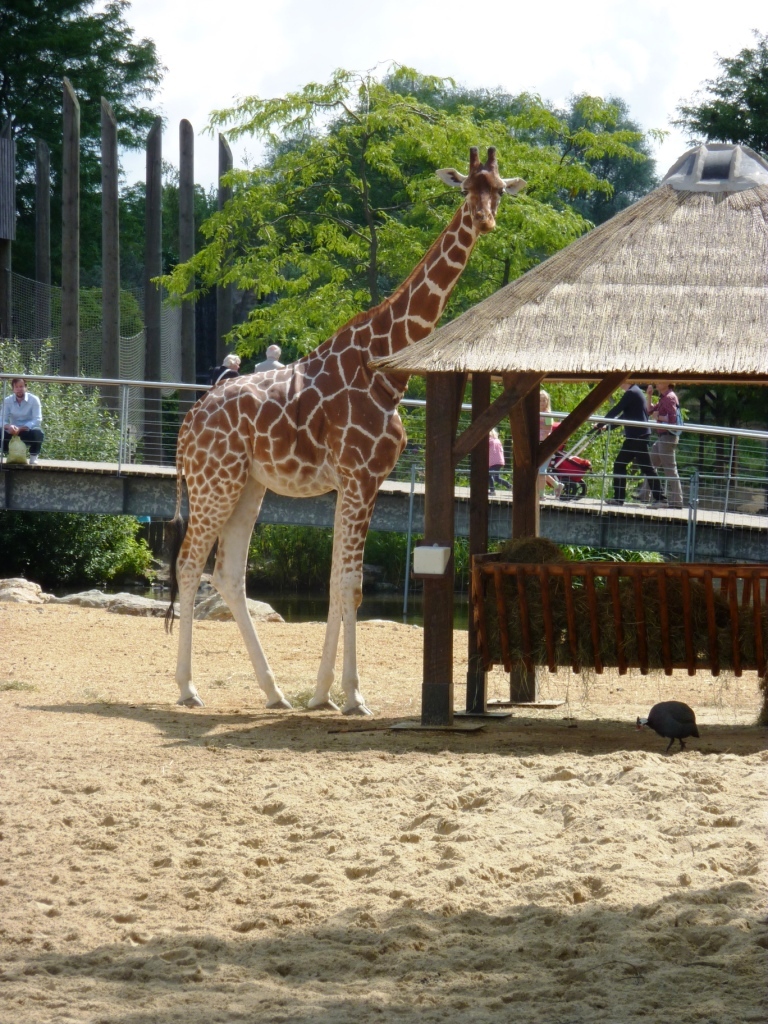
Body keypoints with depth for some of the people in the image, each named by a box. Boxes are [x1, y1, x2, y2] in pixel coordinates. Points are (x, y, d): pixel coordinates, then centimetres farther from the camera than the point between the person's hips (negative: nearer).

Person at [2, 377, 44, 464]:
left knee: (38, 433, -35)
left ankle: (33, 457, -10)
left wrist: (21, 429, -35)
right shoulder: (7, 401, -5)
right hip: (13, 433, 2)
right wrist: (8, 426, -37)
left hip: (29, 432, -2)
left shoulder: (34, 400, -12)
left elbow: (37, 420, -21)